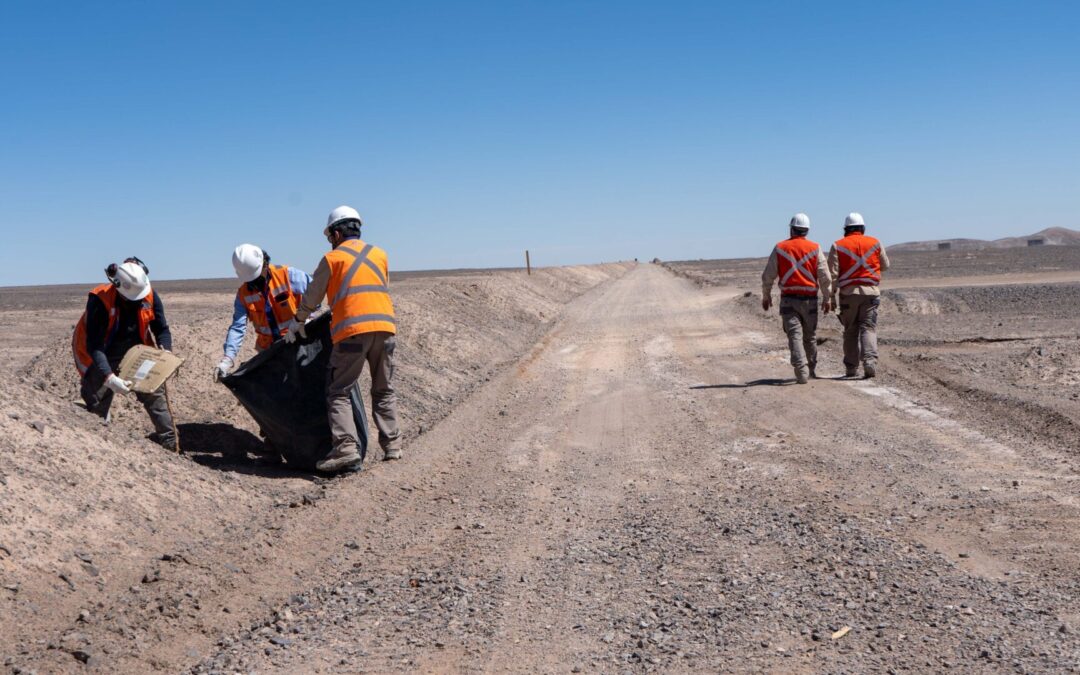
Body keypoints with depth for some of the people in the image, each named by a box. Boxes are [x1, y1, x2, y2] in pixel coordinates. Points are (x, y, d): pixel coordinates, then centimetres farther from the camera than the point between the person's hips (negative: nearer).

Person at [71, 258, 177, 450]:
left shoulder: (150, 296, -17)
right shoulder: (100, 300, -30)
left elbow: (162, 329, -4)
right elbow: (94, 345, -33)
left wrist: (166, 352, -24)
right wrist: (109, 378, -44)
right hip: (102, 359, -3)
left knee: (154, 394, -1)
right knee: (96, 406, 2)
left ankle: (169, 443, 7)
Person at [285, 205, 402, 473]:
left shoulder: (332, 258, 6)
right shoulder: (380, 254, 18)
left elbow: (311, 299, 12)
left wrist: (297, 323, 28)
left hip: (352, 331, -4)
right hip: (385, 327, 5)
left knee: (339, 392, 0)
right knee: (384, 390, 16)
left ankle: (346, 448, -14)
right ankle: (392, 445, 12)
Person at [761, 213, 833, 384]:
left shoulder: (780, 248, 1)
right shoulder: (815, 248, 0)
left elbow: (768, 275, 2)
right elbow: (824, 276, -3)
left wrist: (766, 296, 14)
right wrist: (827, 298, 5)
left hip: (788, 299, -1)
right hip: (809, 299, 1)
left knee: (795, 335, -4)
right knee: (810, 336, 15)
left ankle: (802, 372, -17)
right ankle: (812, 369, 28)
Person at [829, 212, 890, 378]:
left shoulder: (838, 246, 1)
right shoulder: (875, 243, 5)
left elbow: (833, 273, -5)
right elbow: (885, 266, 16)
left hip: (848, 292, 0)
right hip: (870, 291, 0)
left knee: (851, 331, 9)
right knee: (868, 328, 0)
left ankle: (851, 368, 10)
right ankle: (870, 360, -19)